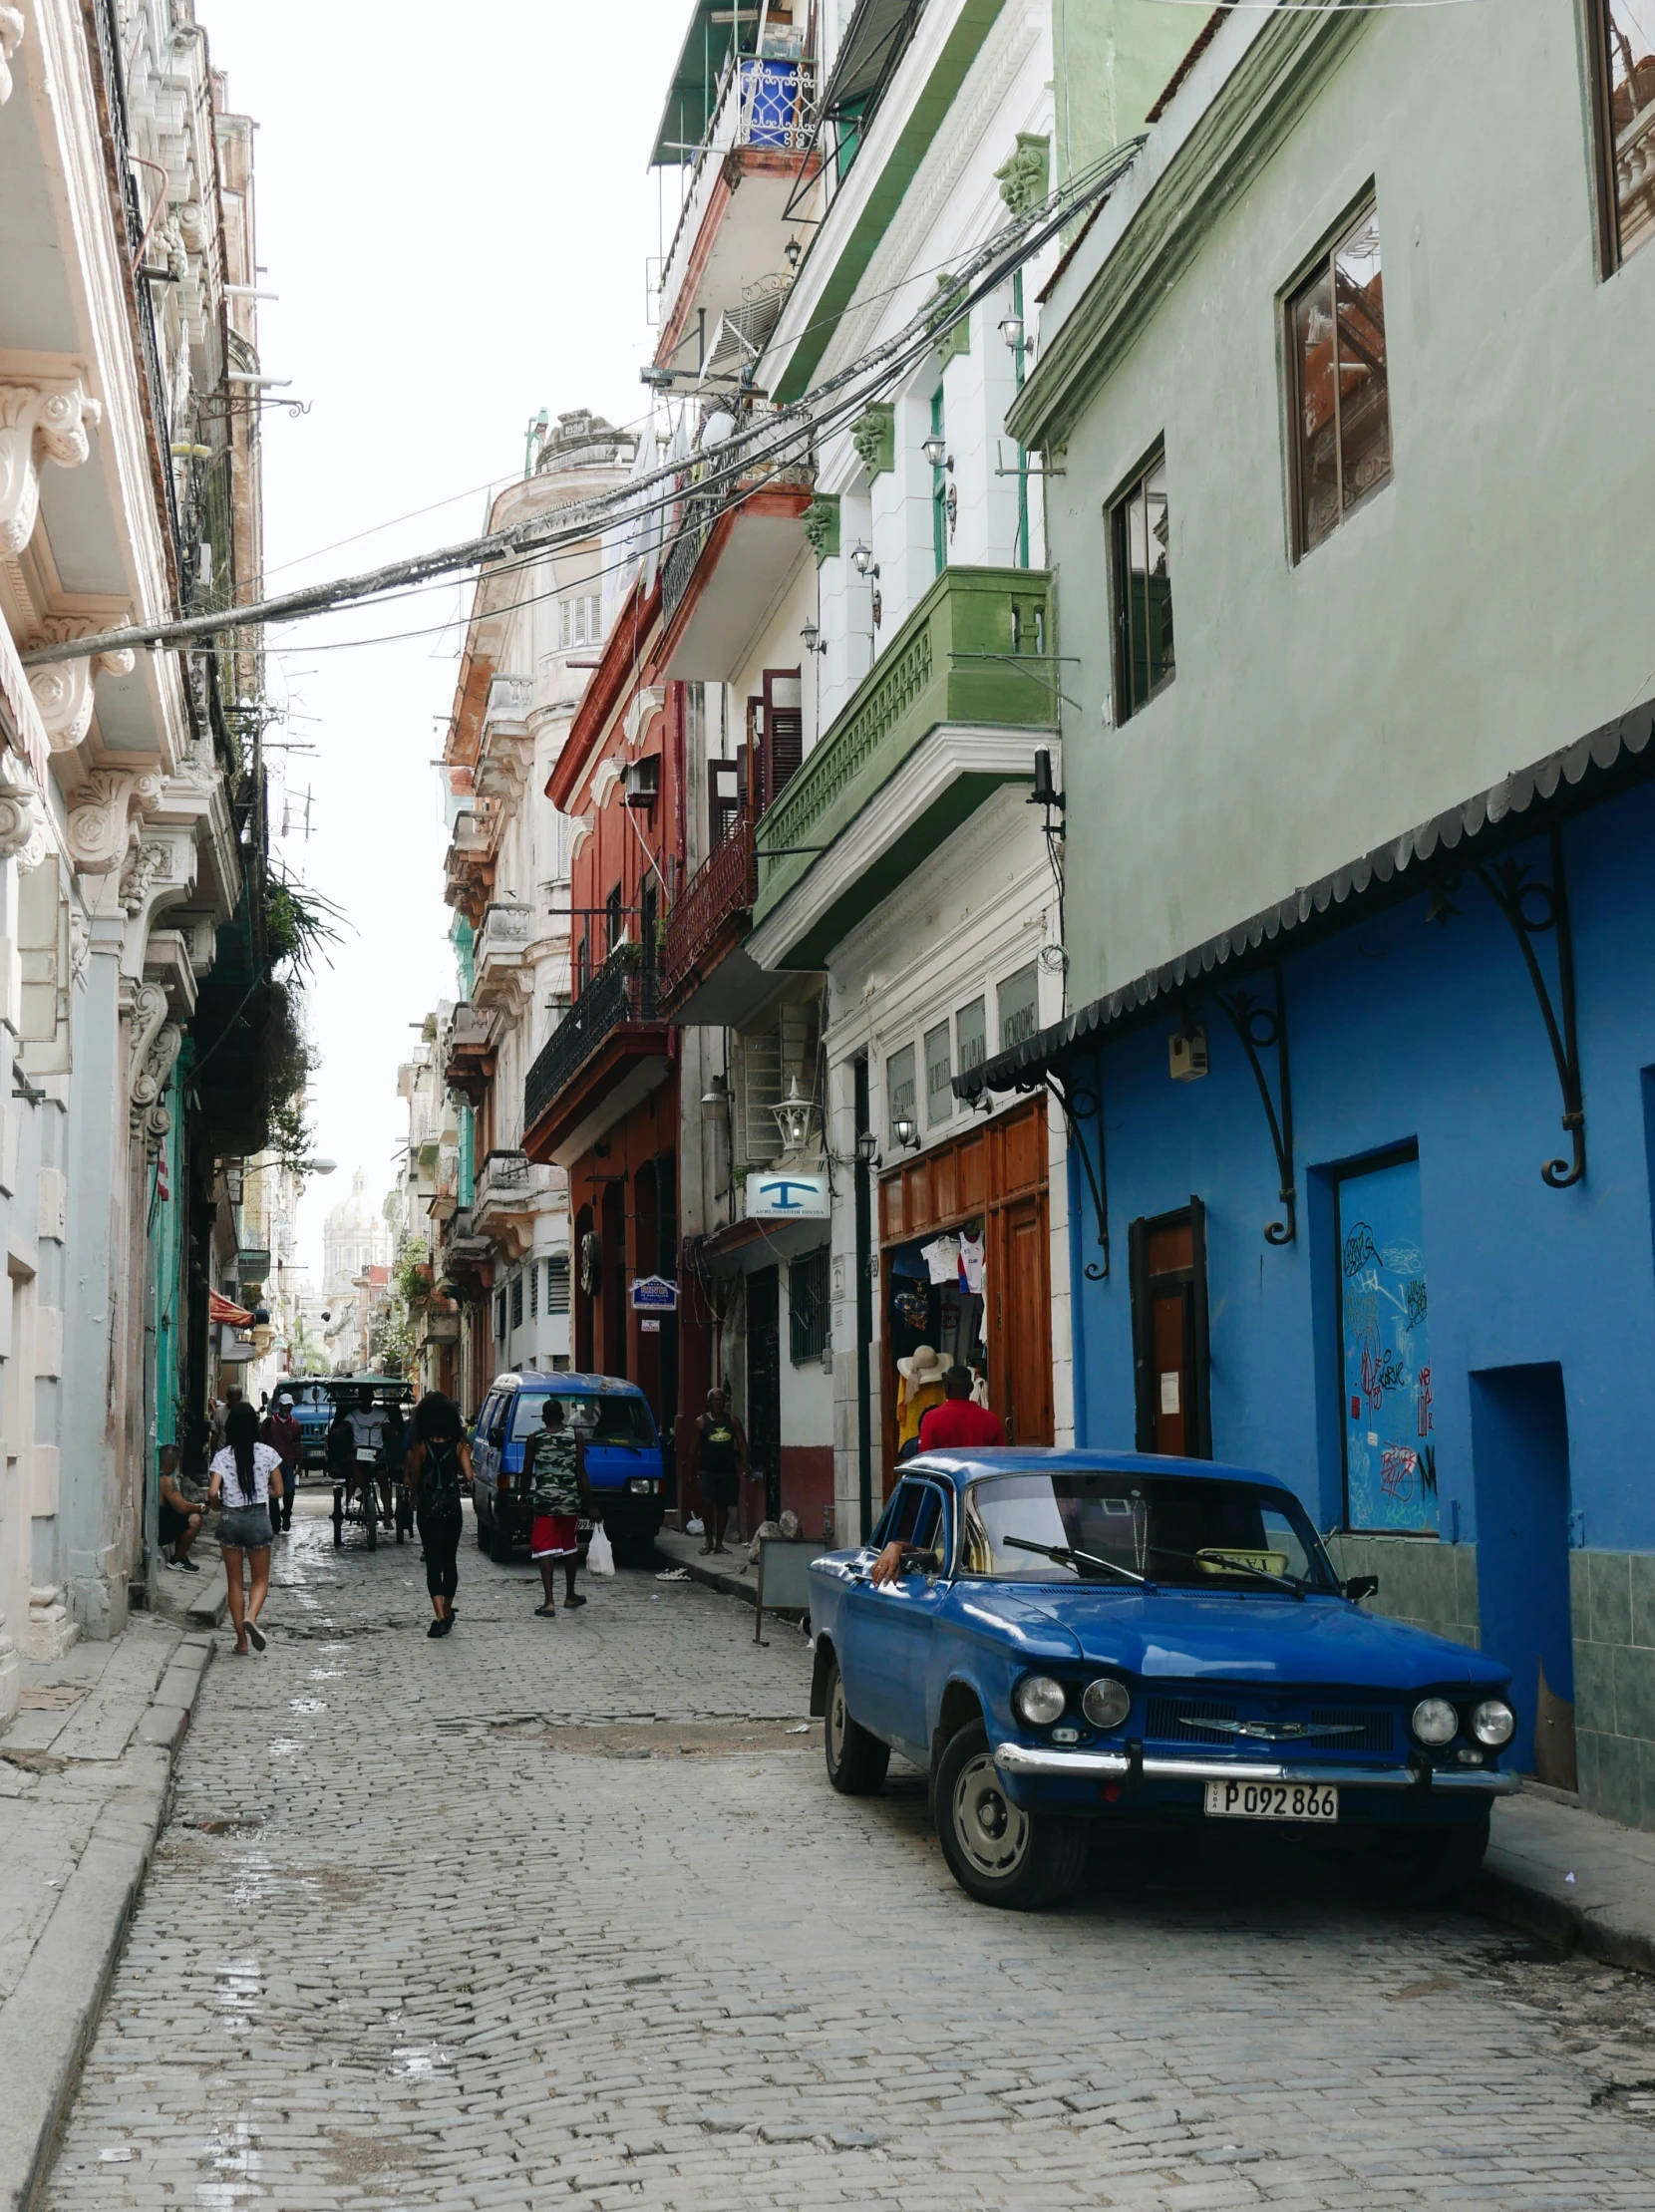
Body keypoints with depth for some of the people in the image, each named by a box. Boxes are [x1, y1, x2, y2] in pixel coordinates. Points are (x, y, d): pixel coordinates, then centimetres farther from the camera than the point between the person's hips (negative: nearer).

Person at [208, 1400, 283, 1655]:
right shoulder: (267, 1453, -4)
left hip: (229, 1519, 1)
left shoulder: (222, 1456, -5)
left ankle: (242, 1640, 10)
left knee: (235, 1581, 11)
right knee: (260, 1579, 12)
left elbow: (212, 1493, -14)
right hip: (258, 1518, 0)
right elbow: (278, 1491, 0)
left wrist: (216, 1505, 7)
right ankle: (251, 1617, -18)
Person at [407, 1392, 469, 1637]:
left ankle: (440, 1617, -15)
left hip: (428, 1509, -2)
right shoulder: (458, 1445, -3)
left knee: (433, 1562, -2)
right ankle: (447, 1612, 27)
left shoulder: (421, 1446, -7)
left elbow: (414, 1479, -3)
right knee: (450, 1560, 16)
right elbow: (468, 1477, -9)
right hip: (452, 1508, 2)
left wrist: (416, 1500, 15)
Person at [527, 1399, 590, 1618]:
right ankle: (570, 1596, 29)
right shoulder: (576, 1437, -1)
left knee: (544, 1549, -3)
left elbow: (528, 1474, 4)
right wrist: (589, 1505, 1)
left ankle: (549, 1602, -14)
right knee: (570, 1547, 18)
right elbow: (581, 1474, -3)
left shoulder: (534, 1439, 0)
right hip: (570, 1500, 1)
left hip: (544, 1501, -1)